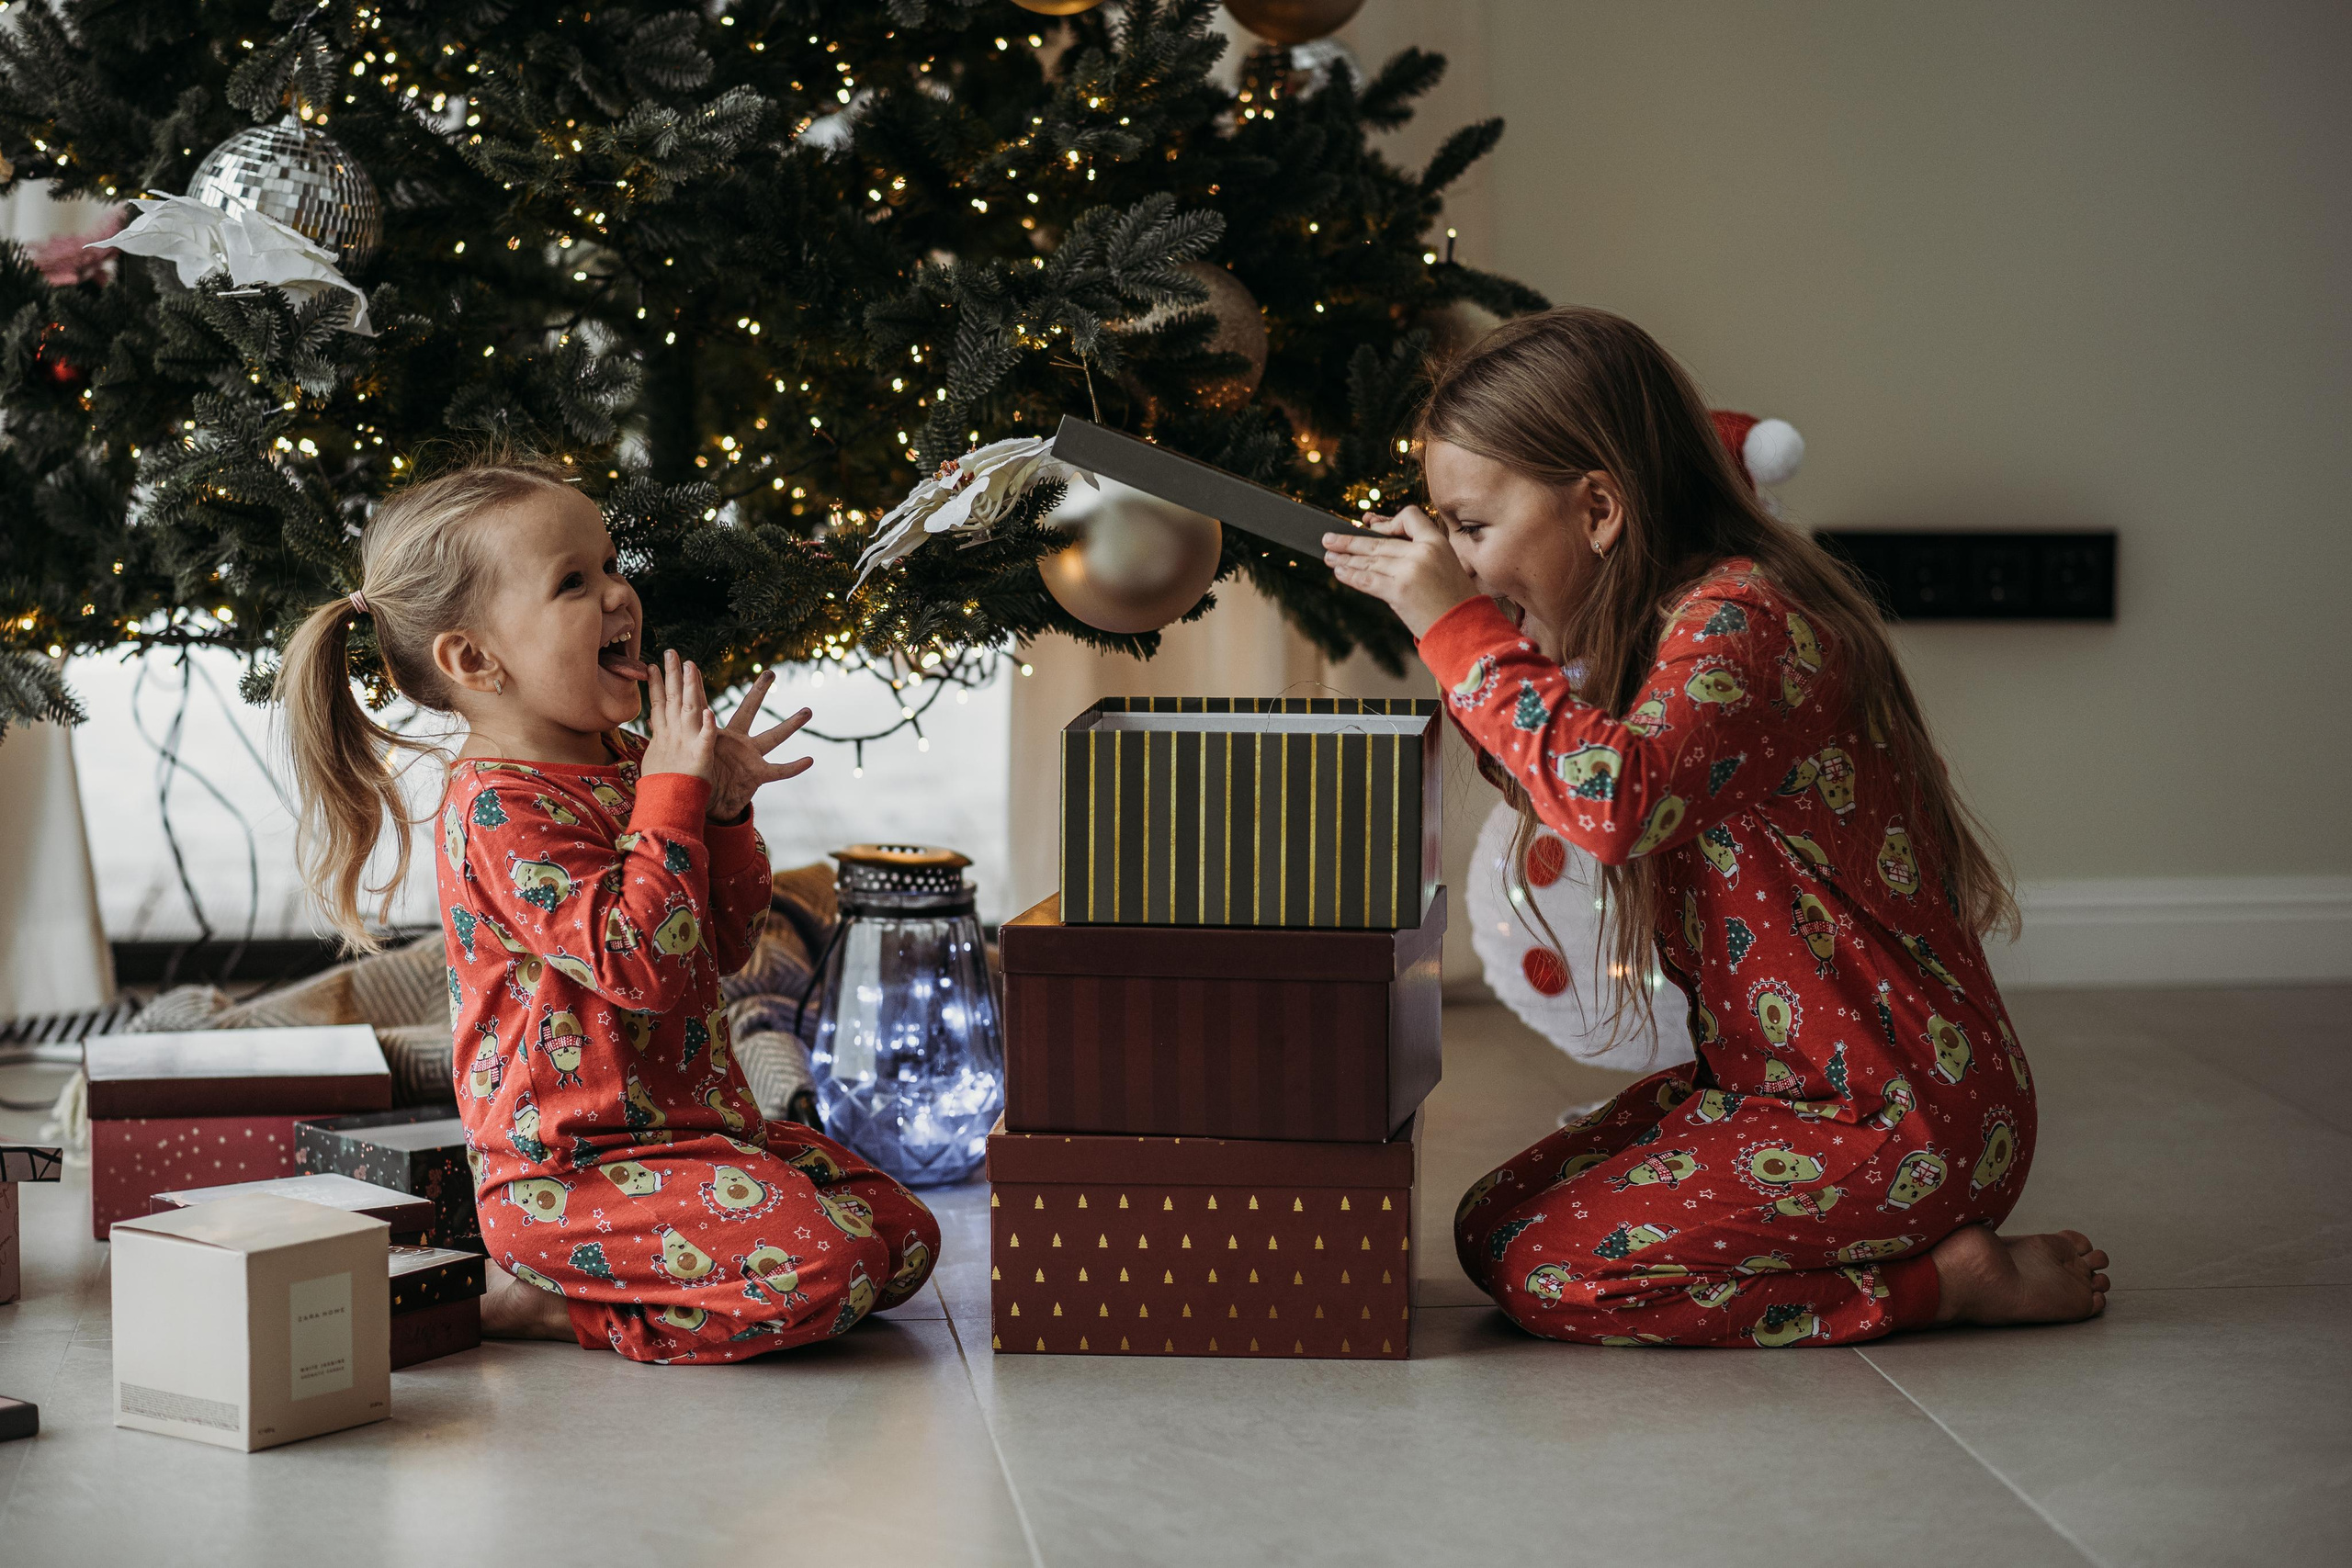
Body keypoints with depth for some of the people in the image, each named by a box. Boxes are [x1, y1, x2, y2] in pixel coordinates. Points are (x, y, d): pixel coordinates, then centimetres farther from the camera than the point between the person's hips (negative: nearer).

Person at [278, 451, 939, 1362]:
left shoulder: (621, 767, 12)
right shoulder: (499, 808, -17)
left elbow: (725, 944, 16)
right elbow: (640, 962, -26)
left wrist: (723, 807, -1)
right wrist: (674, 796, -19)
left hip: (694, 1124, 10)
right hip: (572, 1173, -10)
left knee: (905, 1239, 7)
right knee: (827, 1264, -25)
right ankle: (537, 1299, -8)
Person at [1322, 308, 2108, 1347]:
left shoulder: (1740, 616, -21)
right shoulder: (1668, 624, 11)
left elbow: (1616, 800, -40)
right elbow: (1557, 786, 30)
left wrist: (1459, 628, -27)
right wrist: (1452, 621, 16)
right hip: (1773, 1082, 11)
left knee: (1539, 1272, -16)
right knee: (1493, 1225, 7)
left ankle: (1953, 1277, -7)